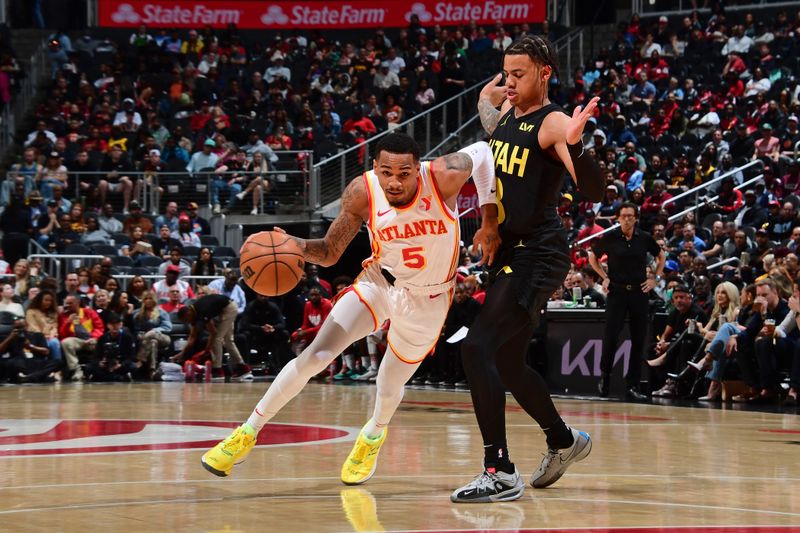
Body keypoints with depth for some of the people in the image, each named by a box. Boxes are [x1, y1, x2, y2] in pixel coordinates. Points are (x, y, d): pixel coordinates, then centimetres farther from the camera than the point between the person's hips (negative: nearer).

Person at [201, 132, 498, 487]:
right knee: (315, 357, -11)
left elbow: (481, 151, -7)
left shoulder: (444, 177, -29)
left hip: (427, 299, -1)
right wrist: (293, 245, -34)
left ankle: (374, 435, 48)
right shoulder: (362, 192, -23)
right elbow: (330, 252, -13)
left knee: (390, 388, 10)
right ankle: (247, 433, 3)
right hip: (380, 281, 1)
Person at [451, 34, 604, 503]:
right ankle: (564, 441, 39)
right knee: (507, 361, 19)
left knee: (478, 349, -19)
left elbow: (595, 191, -24)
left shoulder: (553, 123, -14)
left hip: (538, 256, -9)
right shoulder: (506, 111, 10)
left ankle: (500, 473, -18)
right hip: (511, 253, 9)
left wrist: (574, 145, -43)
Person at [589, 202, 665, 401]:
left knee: (638, 340, 1)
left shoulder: (645, 239, 2)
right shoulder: (609, 238, -2)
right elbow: (593, 257, 13)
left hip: (639, 292, 2)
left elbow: (661, 256, 19)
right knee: (611, 337, -10)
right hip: (617, 292, -2)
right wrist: (604, 277, 2)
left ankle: (632, 386, 7)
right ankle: (605, 375, 11)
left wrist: (656, 278, 7)